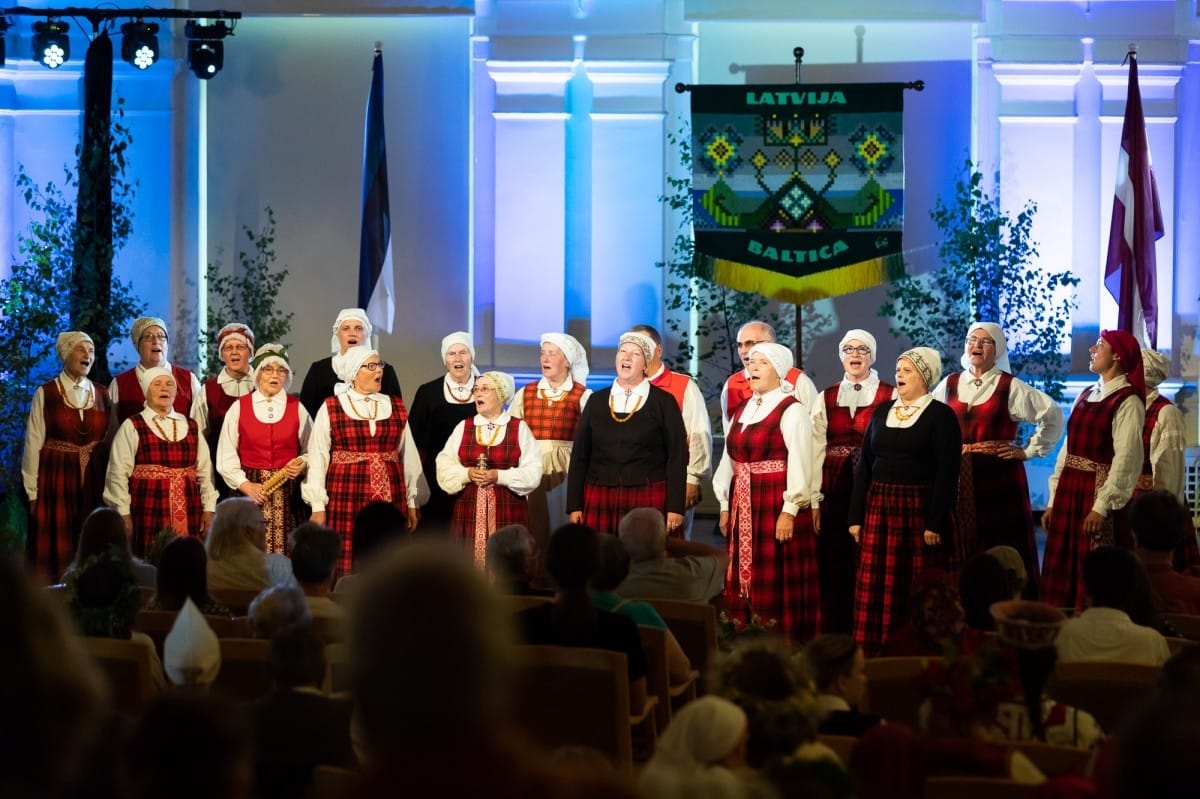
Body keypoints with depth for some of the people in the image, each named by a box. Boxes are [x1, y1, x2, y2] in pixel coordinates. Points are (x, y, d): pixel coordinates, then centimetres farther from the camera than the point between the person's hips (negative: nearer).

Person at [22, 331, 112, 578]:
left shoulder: (102, 395, 9)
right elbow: (33, 445, -2)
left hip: (94, 483, 3)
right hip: (57, 480, -3)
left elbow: (111, 441, 8)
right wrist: (33, 492, -5)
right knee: (57, 549, -2)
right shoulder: (45, 394, -2)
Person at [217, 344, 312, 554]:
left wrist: (302, 464, -8)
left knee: (285, 553, -5)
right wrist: (244, 484, -8)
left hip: (287, 494, 1)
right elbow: (226, 457, 3)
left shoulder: (297, 409, 8)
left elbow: (311, 451, 13)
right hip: (249, 492, -1)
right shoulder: (239, 408, 5)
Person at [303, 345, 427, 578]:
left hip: (390, 498, 3)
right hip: (347, 500, -3)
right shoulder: (331, 409, 1)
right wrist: (318, 506, -5)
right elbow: (318, 459, -1)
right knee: (348, 567, -3)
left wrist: (413, 502, 10)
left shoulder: (396, 408, 11)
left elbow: (408, 456, 12)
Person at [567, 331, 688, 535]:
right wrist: (574, 506, 5)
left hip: (648, 502, -2)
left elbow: (677, 457, 0)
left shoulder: (663, 402, 4)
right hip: (599, 501, 2)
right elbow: (579, 456, 11)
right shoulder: (597, 401, 11)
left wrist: (675, 508, -7)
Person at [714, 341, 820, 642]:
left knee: (776, 582, -4)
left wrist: (790, 511, -19)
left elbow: (799, 465, -14)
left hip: (777, 505, -7)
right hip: (743, 506, 7)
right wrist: (725, 506, 14)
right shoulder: (743, 410, 15)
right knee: (745, 578, 9)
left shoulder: (791, 411, -8)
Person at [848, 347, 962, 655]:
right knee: (877, 588, 2)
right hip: (879, 509, 5)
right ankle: (875, 656, 7)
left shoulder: (941, 416, -5)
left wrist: (936, 523, -17)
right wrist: (856, 515, 5)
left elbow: (947, 472, -10)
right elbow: (864, 465, 11)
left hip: (920, 510, -5)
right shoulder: (881, 412, 11)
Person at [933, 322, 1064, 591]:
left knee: (1002, 548, -4)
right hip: (958, 476, 3)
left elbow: (1053, 414, 2)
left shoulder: (1011, 387, -1)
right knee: (962, 547, 2)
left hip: (999, 475, -3)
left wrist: (1030, 450, 0)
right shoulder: (949, 385, 9)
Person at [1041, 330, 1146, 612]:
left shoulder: (1127, 401, -10)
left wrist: (1102, 506, -20)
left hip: (1097, 493, -8)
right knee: (1061, 572, 10)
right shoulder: (1086, 395, 14)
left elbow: (1126, 459, -16)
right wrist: (1053, 499, 10)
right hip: (1069, 491, 8)